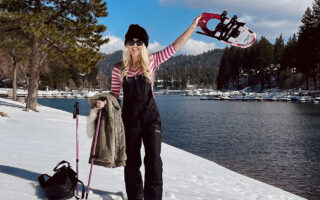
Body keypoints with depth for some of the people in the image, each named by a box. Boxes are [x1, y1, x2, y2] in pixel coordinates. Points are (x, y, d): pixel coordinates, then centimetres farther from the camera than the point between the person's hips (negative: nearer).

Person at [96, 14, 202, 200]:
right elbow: (115, 95, 5)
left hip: (151, 118, -1)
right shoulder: (119, 69, 0)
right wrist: (104, 102, -16)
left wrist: (193, 26, -6)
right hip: (130, 120, 1)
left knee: (154, 160, -5)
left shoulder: (151, 61, -2)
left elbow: (175, 46, -3)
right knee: (132, 162, 10)